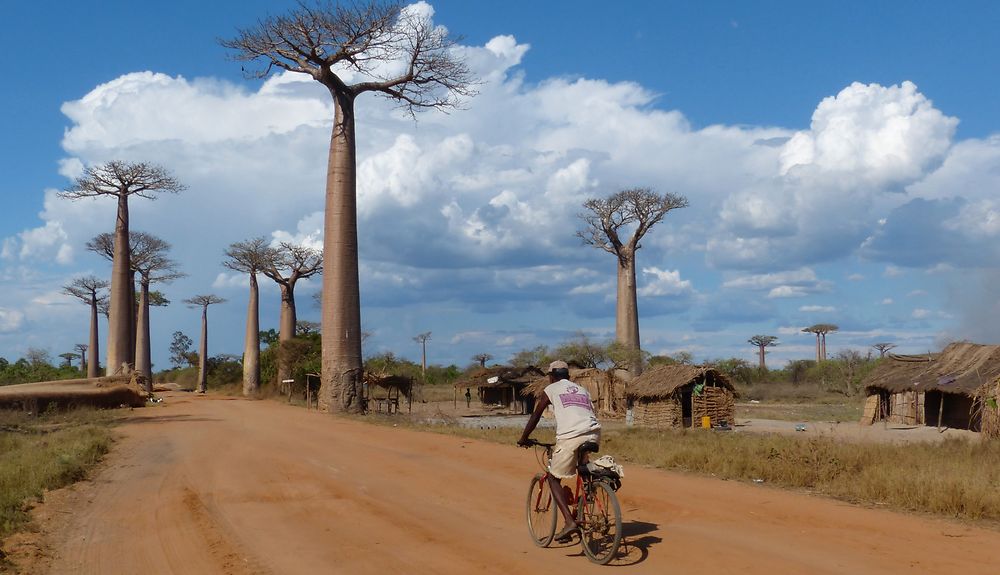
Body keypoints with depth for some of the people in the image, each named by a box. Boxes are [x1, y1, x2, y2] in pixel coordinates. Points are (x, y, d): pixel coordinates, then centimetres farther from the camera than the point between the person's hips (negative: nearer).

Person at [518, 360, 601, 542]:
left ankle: (569, 521, -9)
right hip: (594, 434, 5)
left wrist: (523, 438, 31)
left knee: (553, 478, 7)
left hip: (570, 437, -5)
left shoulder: (551, 389, 16)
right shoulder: (582, 389, 29)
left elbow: (535, 416, 18)